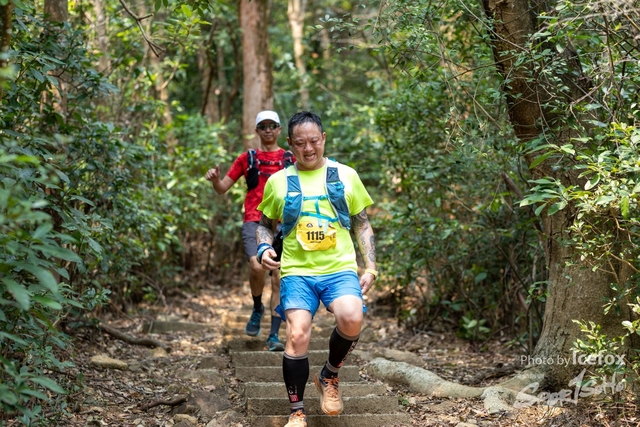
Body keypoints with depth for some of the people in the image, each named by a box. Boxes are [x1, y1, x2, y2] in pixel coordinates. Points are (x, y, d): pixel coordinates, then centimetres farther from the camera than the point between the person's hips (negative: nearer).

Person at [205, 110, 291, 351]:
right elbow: (222, 189, 12)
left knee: (279, 279, -2)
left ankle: (274, 336, 4)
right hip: (254, 221, -1)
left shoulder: (289, 159, 12)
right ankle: (257, 309, 5)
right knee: (257, 266, -25)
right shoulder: (247, 158, 12)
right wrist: (214, 179, -10)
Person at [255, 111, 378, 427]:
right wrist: (264, 248, -3)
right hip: (297, 271, 0)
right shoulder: (278, 181, 8)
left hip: (340, 268, 0)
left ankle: (329, 377, 3)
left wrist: (370, 267, 5)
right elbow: (265, 224, 19)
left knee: (352, 318, -28)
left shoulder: (346, 175, 8)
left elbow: (362, 225, 13)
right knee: (297, 335, -19)